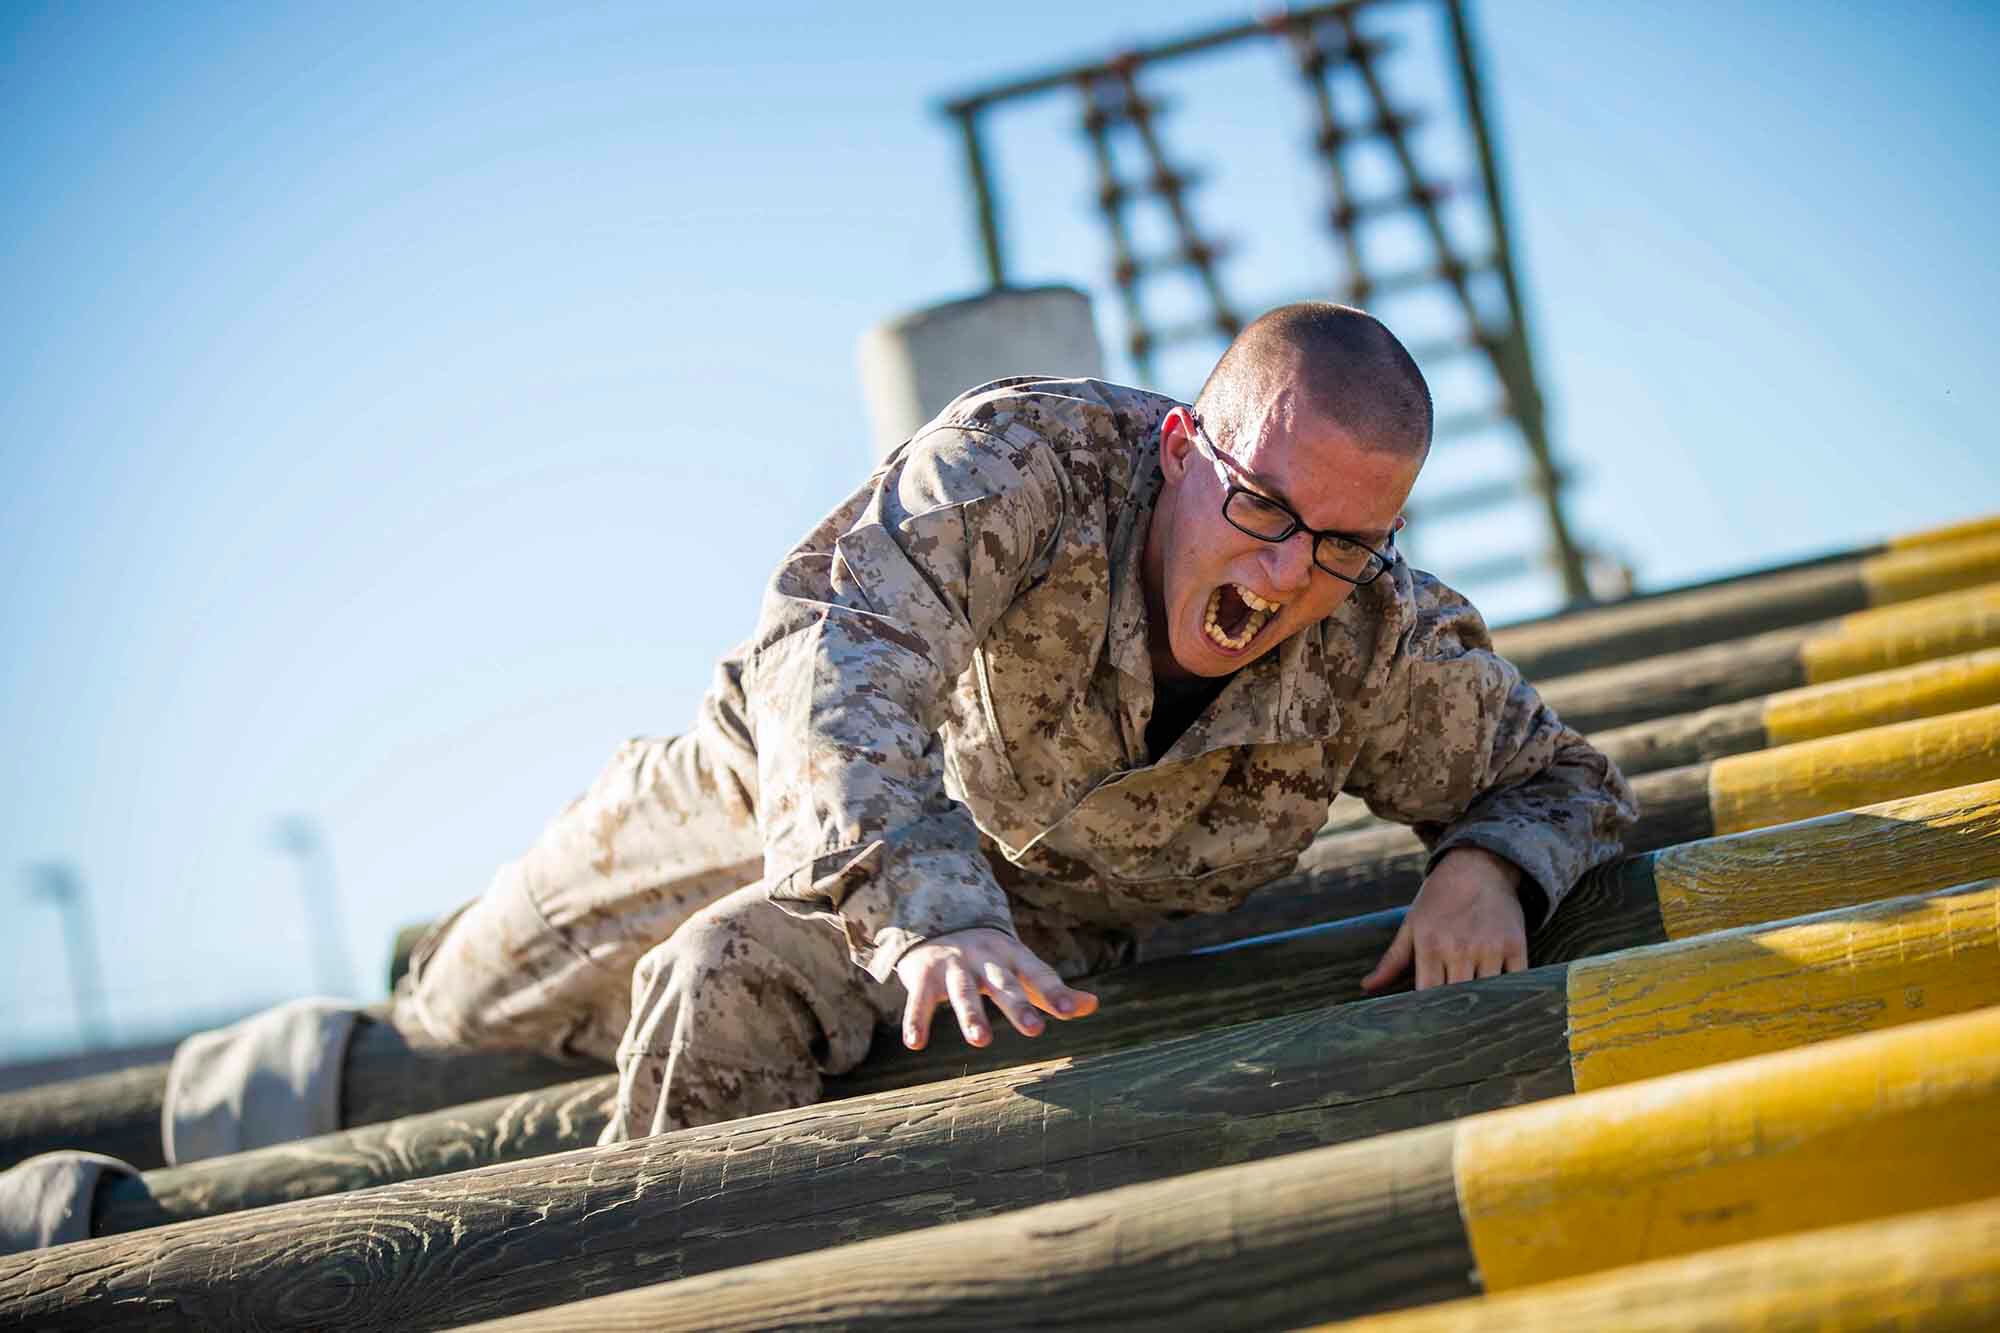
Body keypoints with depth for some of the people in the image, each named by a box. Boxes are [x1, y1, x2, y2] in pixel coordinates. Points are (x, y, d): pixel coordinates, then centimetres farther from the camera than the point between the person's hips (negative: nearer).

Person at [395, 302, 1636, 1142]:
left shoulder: (1388, 653, -27)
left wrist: (1486, 867, -34)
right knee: (470, 1008, 13)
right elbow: (840, 646, -52)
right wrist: (927, 915, -66)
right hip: (802, 785, 0)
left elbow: (1567, 782, -9)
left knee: (734, 988, -31)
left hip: (1046, 921, 0)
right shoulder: (1027, 458, -39)